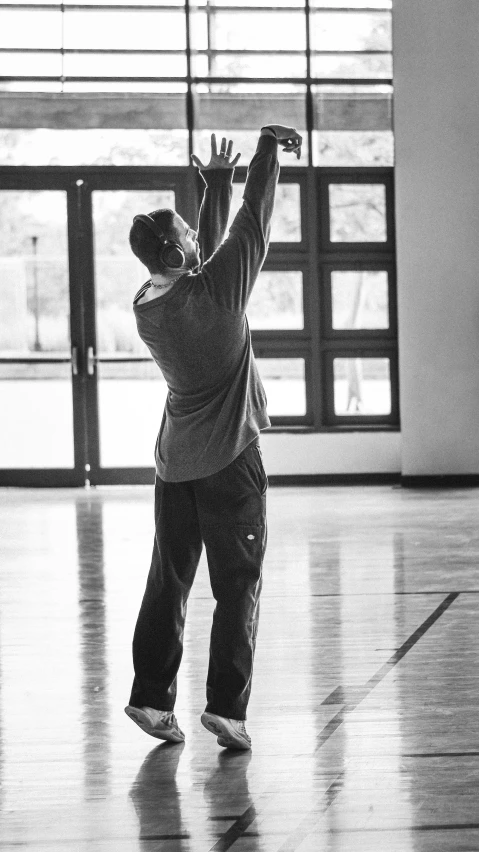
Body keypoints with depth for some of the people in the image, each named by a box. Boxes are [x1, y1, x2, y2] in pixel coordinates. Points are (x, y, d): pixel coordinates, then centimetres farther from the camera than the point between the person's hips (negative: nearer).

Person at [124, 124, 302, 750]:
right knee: (238, 587, -2)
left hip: (174, 463, 6)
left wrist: (218, 183, 23)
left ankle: (151, 697, 13)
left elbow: (206, 254, 18)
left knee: (167, 583, 12)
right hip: (229, 461, -6)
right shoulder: (215, 291, -15)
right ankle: (226, 707, -6)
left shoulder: (145, 306, 3)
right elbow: (254, 223, -6)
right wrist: (269, 146, 5)